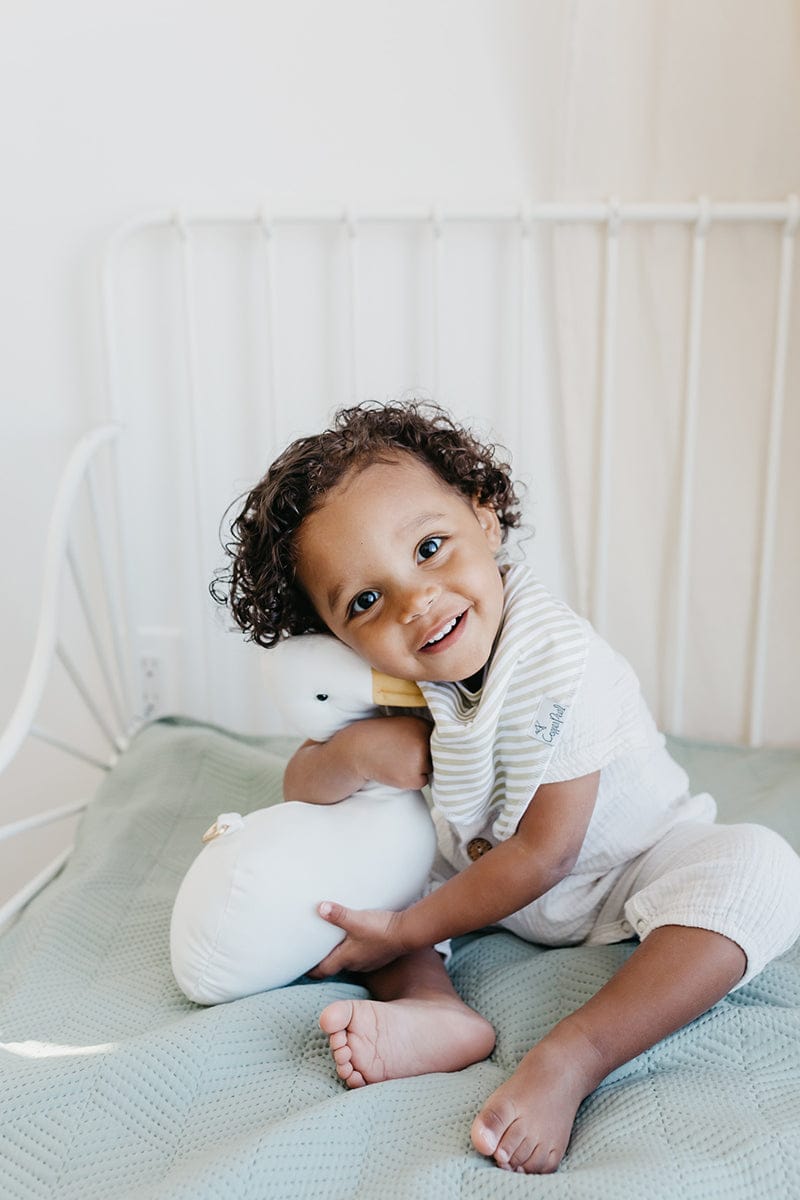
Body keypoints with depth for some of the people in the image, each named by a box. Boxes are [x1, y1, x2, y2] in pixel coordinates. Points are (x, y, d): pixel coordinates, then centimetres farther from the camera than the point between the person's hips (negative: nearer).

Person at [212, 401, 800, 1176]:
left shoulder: (559, 666, -32)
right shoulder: (379, 674, -15)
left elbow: (543, 855, -27)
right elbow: (300, 790, -5)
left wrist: (404, 932, -22)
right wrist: (356, 752, -29)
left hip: (620, 872, -4)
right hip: (485, 871, 5)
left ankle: (569, 1059, -43)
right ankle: (436, 1009, -27)